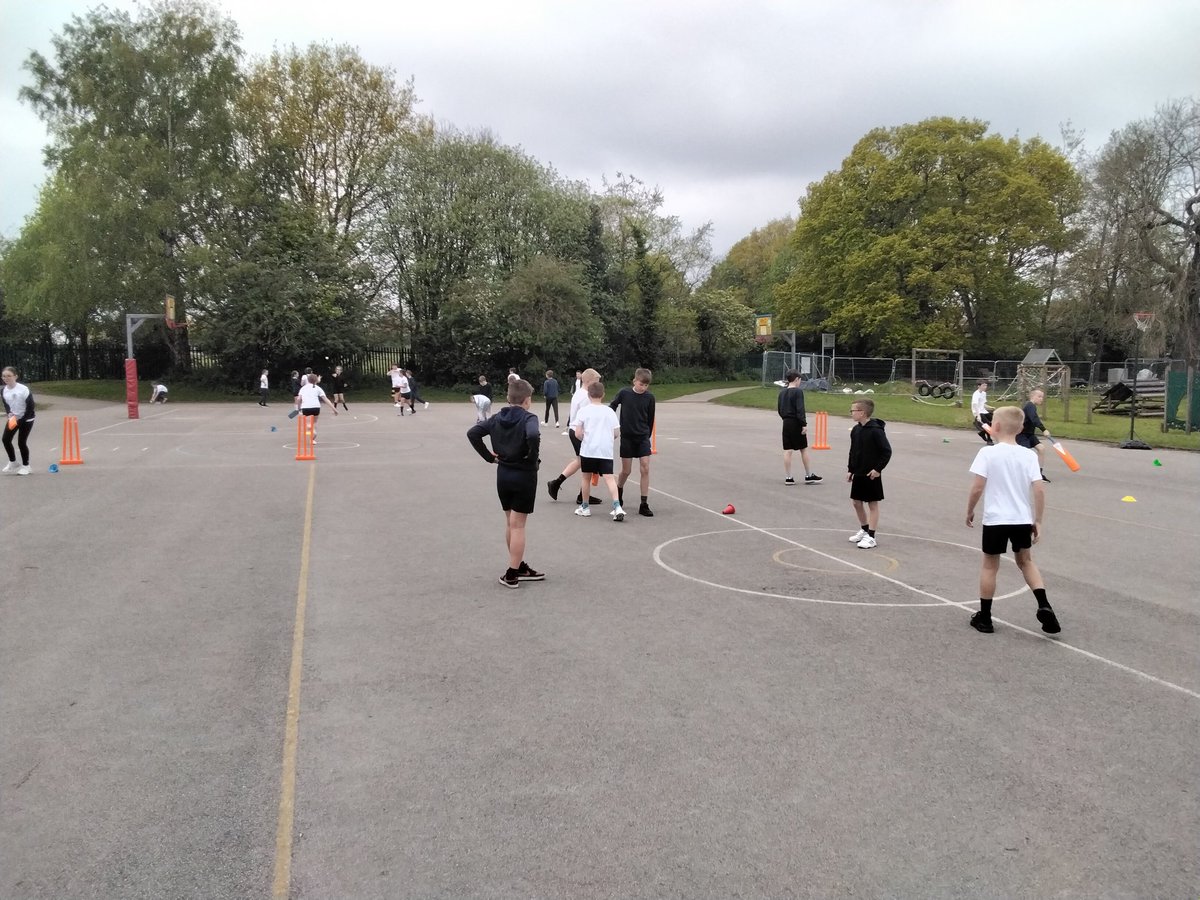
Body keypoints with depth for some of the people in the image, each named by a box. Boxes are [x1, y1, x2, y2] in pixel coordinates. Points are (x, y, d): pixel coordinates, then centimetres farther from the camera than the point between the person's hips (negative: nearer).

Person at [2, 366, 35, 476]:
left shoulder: (23, 389, -22)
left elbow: (31, 405, -18)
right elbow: (6, 404, 10)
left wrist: (21, 420, -18)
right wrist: (9, 414, -11)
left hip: (26, 419, -6)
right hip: (13, 418, 6)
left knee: (21, 442, -6)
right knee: (6, 439, 0)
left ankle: (25, 466, 11)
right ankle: (13, 462, 20)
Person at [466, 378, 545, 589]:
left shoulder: (497, 418, 4)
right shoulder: (528, 418, -14)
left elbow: (472, 433, -2)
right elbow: (533, 436, -35)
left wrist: (488, 456, 1)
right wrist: (532, 457, -18)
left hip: (503, 475, 6)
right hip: (524, 475, -6)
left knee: (510, 523, 16)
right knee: (518, 525, 1)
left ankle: (520, 567, 27)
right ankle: (512, 574, 5)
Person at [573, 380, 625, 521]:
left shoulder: (584, 411, -2)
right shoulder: (609, 411, 4)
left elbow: (578, 433, -7)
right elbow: (617, 433, 4)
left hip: (588, 450, -1)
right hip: (606, 451, 1)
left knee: (586, 478, 14)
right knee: (609, 478, -5)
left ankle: (585, 507, 25)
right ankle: (617, 507, -21)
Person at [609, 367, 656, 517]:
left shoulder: (649, 397, -4)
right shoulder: (624, 393, -8)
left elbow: (650, 419, 6)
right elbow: (612, 407, 8)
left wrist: (647, 436, 10)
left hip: (643, 438, 1)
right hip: (627, 437, -1)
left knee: (645, 469, -9)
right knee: (626, 470, 6)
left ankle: (644, 505, -3)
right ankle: (619, 491, 38)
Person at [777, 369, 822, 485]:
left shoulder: (782, 392, 9)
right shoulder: (798, 391, -12)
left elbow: (779, 409, 13)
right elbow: (800, 409, -18)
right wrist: (804, 424, -17)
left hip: (786, 423, 6)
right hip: (796, 423, -6)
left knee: (787, 450, 6)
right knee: (804, 449, 6)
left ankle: (788, 477, 5)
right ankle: (809, 476, 13)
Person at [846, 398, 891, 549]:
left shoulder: (876, 430, -18)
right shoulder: (855, 430, 5)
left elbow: (887, 451, -17)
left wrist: (878, 469, -18)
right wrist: (850, 469, 12)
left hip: (871, 475, -8)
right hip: (858, 474, 8)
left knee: (873, 504, 1)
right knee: (856, 502, 14)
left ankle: (871, 537, 5)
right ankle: (864, 530, 32)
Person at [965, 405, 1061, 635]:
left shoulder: (987, 453, -11)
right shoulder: (1029, 455, -1)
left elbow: (977, 487, -14)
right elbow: (1039, 490, -5)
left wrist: (969, 511, 2)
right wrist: (1037, 521, 4)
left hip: (995, 520, -3)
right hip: (1023, 520, 4)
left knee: (989, 566, 10)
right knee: (1025, 561, 23)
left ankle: (984, 618, 18)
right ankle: (1044, 606, 8)